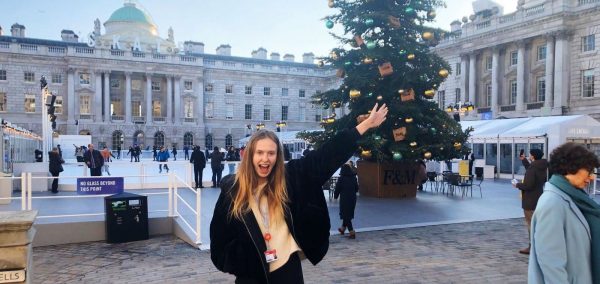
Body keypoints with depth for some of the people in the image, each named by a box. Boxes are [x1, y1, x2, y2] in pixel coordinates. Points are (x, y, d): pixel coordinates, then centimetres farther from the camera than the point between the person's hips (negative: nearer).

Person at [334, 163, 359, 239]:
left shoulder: (341, 178, -13)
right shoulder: (354, 178, 2)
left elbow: (337, 189, -8)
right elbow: (357, 189, 9)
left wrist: (335, 196, 9)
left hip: (344, 199, -6)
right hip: (353, 198, 6)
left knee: (346, 215, 0)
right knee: (349, 214, 20)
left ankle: (351, 232, -10)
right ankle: (343, 228, 37)